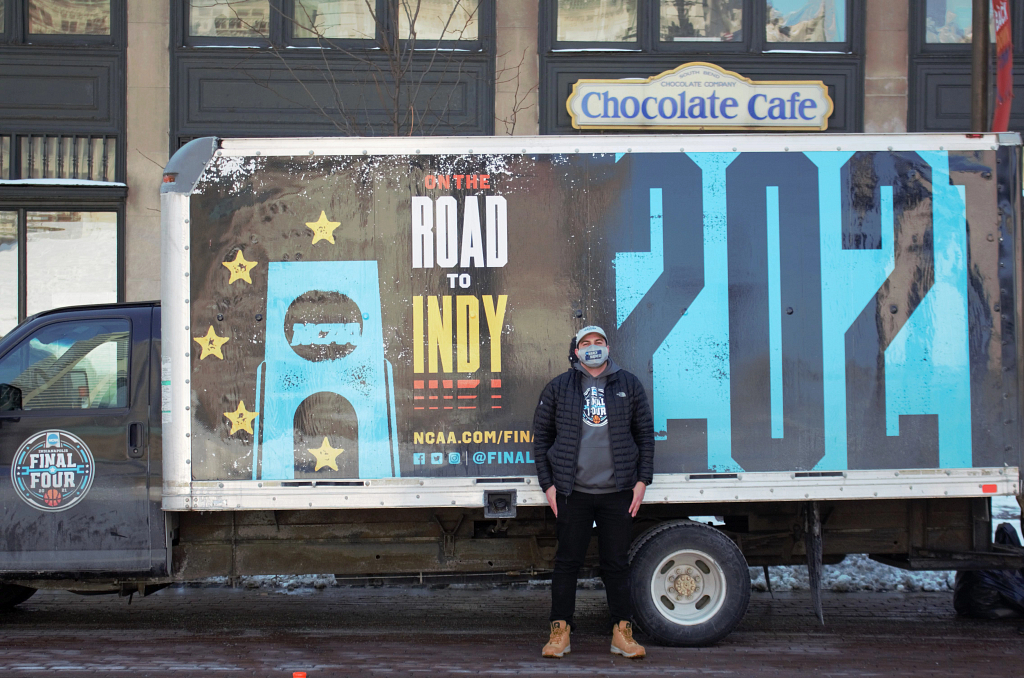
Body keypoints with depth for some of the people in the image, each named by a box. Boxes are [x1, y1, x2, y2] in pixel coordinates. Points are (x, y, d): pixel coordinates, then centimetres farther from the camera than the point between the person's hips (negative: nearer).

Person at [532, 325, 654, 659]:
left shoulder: (629, 385, 8)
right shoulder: (558, 388, 5)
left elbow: (645, 435, 10)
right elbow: (541, 436, 8)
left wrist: (642, 481, 3)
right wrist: (548, 484, 1)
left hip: (618, 493, 1)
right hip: (572, 493, 0)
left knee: (617, 563, 5)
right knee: (567, 562, 2)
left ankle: (622, 633, 11)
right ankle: (560, 631, 10)